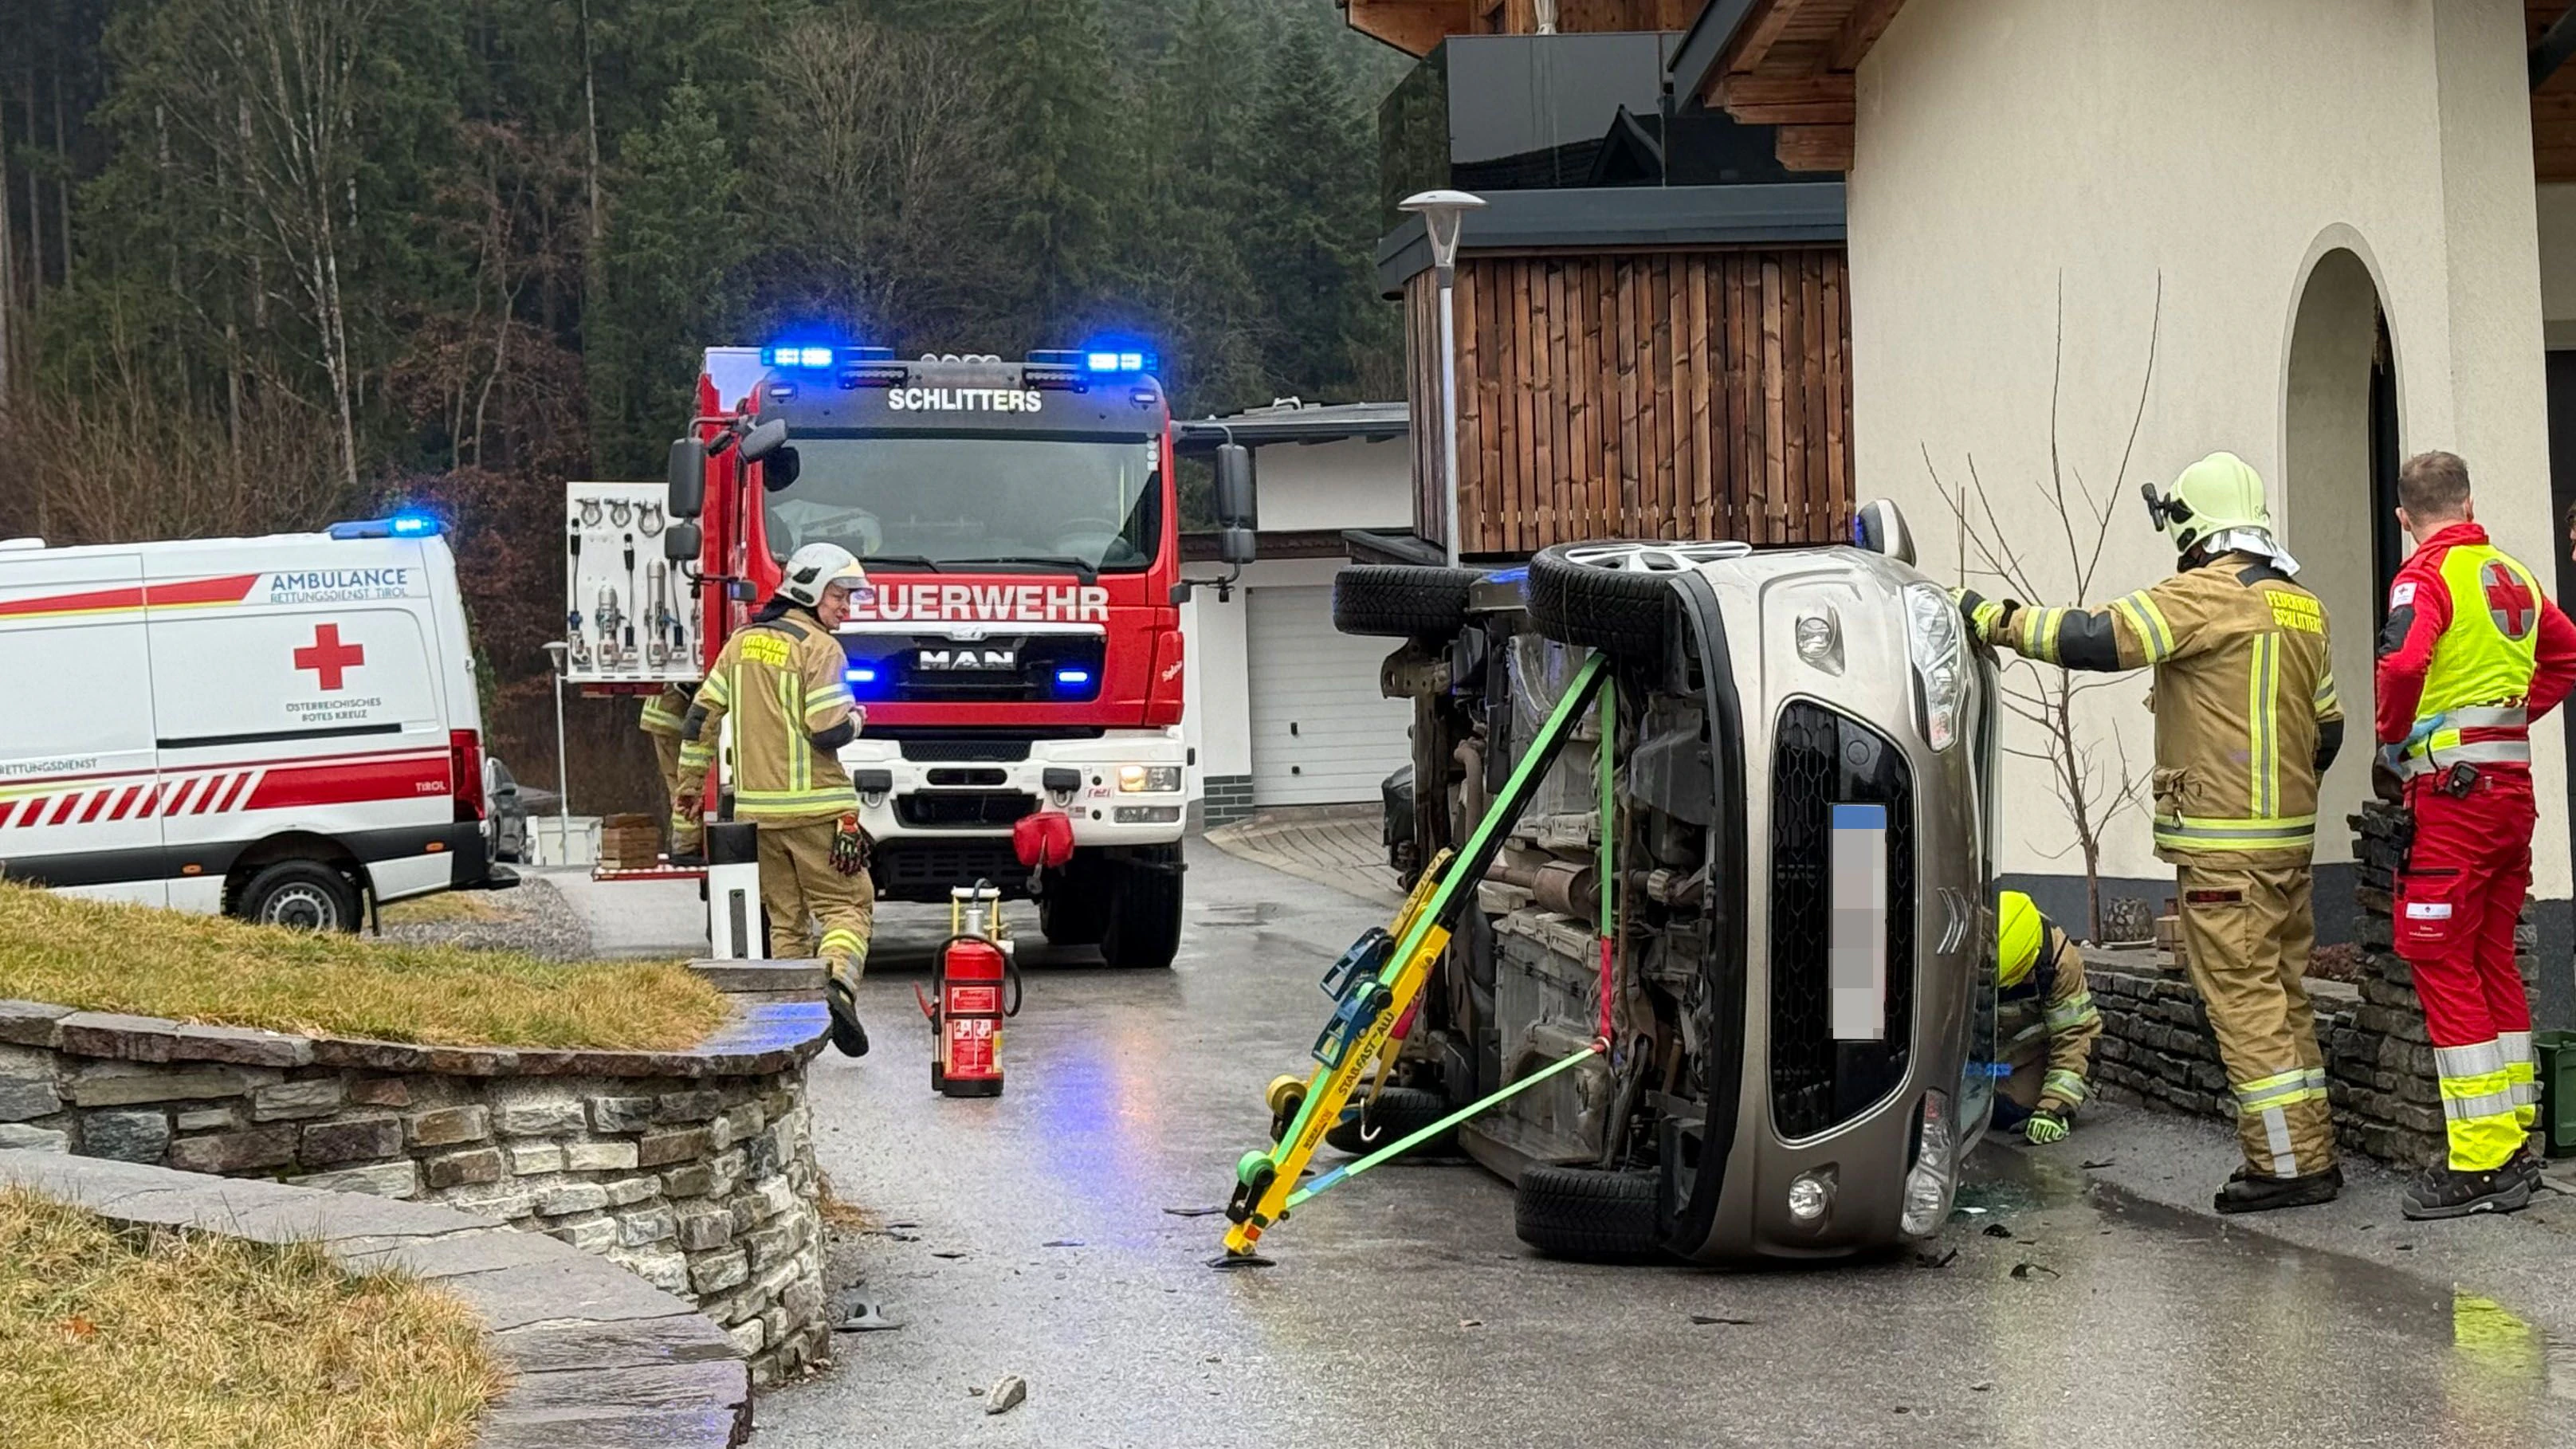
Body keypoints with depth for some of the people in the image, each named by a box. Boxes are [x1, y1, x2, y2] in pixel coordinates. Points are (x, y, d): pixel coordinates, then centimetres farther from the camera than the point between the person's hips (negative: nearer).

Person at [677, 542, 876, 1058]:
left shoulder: (743, 641, 12)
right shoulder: (819, 649, -9)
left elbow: (702, 715, 12)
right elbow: (830, 731, -17)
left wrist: (690, 783, 19)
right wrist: (855, 718, 5)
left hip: (756, 808, 6)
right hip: (815, 808, -6)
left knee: (785, 918, 13)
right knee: (847, 903, 0)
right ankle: (837, 981, -23)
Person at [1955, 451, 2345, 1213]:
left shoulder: (2206, 594, -12)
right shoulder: (2301, 606, 15)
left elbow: (2097, 639, -20)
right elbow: (2327, 727, 21)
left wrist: (1996, 619, -13)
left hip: (2225, 843, -9)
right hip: (2289, 835, 9)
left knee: (2244, 995, -5)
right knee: (2281, 992, 14)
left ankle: (2289, 1161, -4)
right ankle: (2309, 1152, 18)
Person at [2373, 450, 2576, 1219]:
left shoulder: (2427, 573, -9)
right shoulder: (2512, 575, 13)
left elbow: (2404, 664, -26)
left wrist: (2393, 736, -9)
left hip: (2452, 787, -8)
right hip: (2512, 781, 8)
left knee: (2441, 963, -5)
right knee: (2493, 961, 15)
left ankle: (2479, 1165, -8)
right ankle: (2514, 1143, 19)